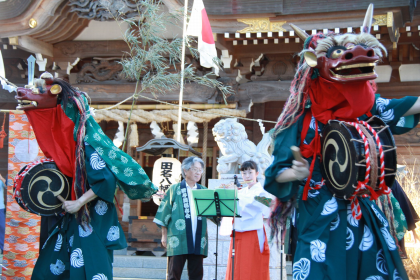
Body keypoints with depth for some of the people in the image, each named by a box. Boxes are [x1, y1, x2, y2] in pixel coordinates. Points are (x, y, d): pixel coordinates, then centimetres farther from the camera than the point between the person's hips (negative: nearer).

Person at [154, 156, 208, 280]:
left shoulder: (203, 191, 15)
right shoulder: (174, 189, 7)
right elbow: (164, 213, 6)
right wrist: (164, 235, 1)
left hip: (198, 241, 3)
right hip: (178, 240, -3)